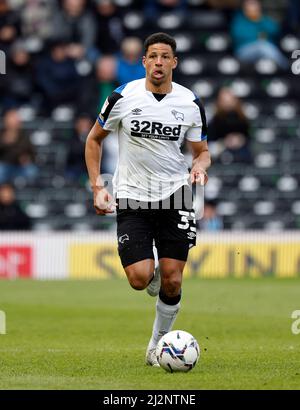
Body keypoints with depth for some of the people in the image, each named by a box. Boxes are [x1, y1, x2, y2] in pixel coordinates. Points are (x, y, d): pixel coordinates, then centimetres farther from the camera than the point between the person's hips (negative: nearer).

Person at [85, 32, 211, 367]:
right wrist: (97, 187, -1)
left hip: (174, 194, 1)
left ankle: (158, 344, 18)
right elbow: (94, 139, 8)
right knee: (140, 279, -15)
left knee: (172, 282, -3)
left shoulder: (190, 103, 0)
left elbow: (202, 151, 11)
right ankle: (152, 272, 24)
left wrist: (200, 166, -14)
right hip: (131, 198, -1)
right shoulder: (123, 97, -5)